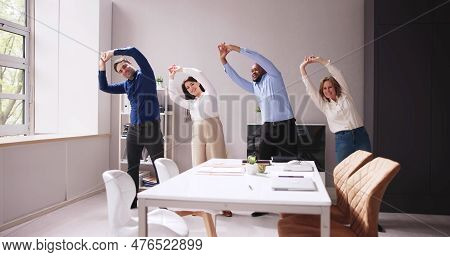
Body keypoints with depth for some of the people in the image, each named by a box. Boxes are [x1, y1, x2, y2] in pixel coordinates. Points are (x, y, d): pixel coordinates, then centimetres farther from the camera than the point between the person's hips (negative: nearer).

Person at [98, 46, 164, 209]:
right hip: (133, 130, 7)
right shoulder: (126, 86, 17)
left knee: (160, 168, -4)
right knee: (132, 169, 11)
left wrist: (113, 52, -4)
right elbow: (104, 87, 24)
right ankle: (131, 201, 22)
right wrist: (101, 68, 15)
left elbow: (134, 52, -12)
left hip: (151, 128, -6)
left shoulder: (145, 75, 0)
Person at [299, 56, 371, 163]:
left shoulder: (345, 96, 9)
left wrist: (321, 60, 2)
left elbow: (338, 74, 4)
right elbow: (310, 90, 4)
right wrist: (302, 68, 1)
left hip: (360, 135, 1)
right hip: (342, 139, 0)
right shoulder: (324, 106, 9)